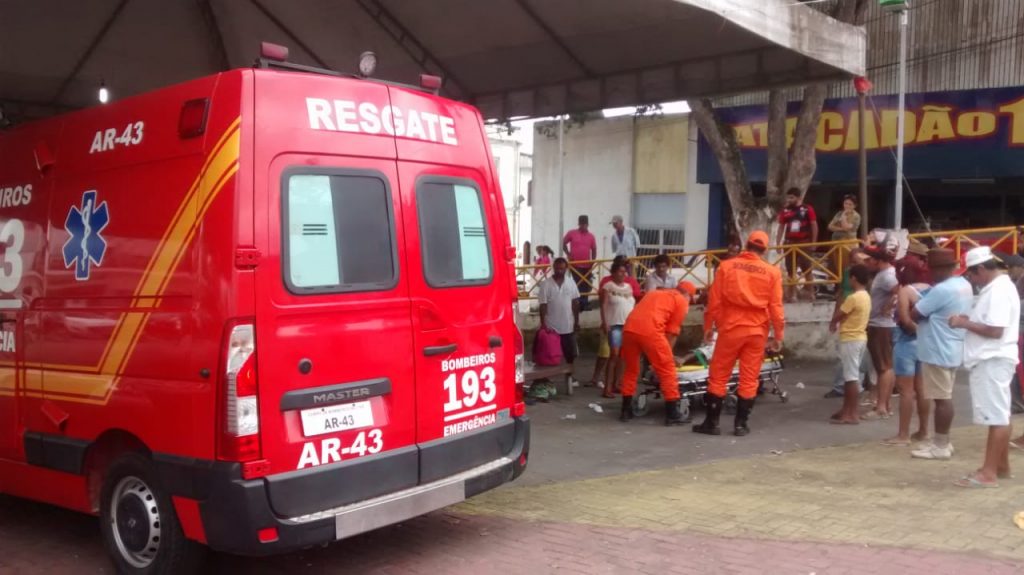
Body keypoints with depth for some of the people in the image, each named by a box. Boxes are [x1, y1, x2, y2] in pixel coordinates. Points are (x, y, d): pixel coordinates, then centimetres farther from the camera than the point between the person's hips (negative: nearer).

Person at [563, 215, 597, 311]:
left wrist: (592, 263, 2)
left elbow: (594, 250, 11)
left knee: (586, 287, 7)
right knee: (576, 286, -4)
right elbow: (564, 244, 10)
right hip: (575, 265, -3)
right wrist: (568, 255, -2)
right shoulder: (571, 233, 0)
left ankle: (583, 305, 17)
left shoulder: (591, 236, 6)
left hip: (587, 266, 3)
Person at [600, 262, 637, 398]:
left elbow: (633, 305, 17)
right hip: (615, 325, -6)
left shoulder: (629, 287, 15)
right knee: (614, 354, -15)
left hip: (629, 325, 6)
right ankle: (607, 388, -15)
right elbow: (603, 305, -7)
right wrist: (604, 323, -16)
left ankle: (616, 384, 15)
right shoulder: (608, 286, -1)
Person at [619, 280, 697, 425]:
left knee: (631, 369, 21)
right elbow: (672, 331, 10)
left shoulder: (654, 293, 34)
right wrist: (668, 354, 21)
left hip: (629, 328, 6)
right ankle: (672, 414, 6)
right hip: (649, 331, -6)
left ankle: (626, 410, 26)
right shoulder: (681, 301, 15)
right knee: (667, 370, 6)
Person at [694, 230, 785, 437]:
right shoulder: (772, 272, 0)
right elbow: (776, 307, 1)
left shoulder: (726, 266, -2)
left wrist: (708, 327, 7)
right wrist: (778, 336, 8)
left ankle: (712, 422, 8)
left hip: (730, 328, -1)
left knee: (718, 377, 7)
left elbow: (714, 301, -2)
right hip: (757, 331, 1)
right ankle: (740, 424, 11)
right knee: (749, 380, 8)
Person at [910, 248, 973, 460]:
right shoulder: (964, 285, 10)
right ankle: (941, 441, 24)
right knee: (945, 397, 15)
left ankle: (941, 446, 3)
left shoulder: (941, 290, -22)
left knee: (942, 399, -3)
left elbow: (914, 314, -17)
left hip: (938, 351, -10)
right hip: (951, 350, 10)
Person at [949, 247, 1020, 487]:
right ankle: (1002, 466, 24)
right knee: (999, 415, 15)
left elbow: (995, 330, -24)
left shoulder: (999, 290, -17)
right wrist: (968, 321, 4)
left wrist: (964, 323, -15)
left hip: (993, 361, -11)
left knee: (996, 417, -8)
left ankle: (989, 472, -6)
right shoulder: (995, 287, 16)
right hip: (989, 360, 11)